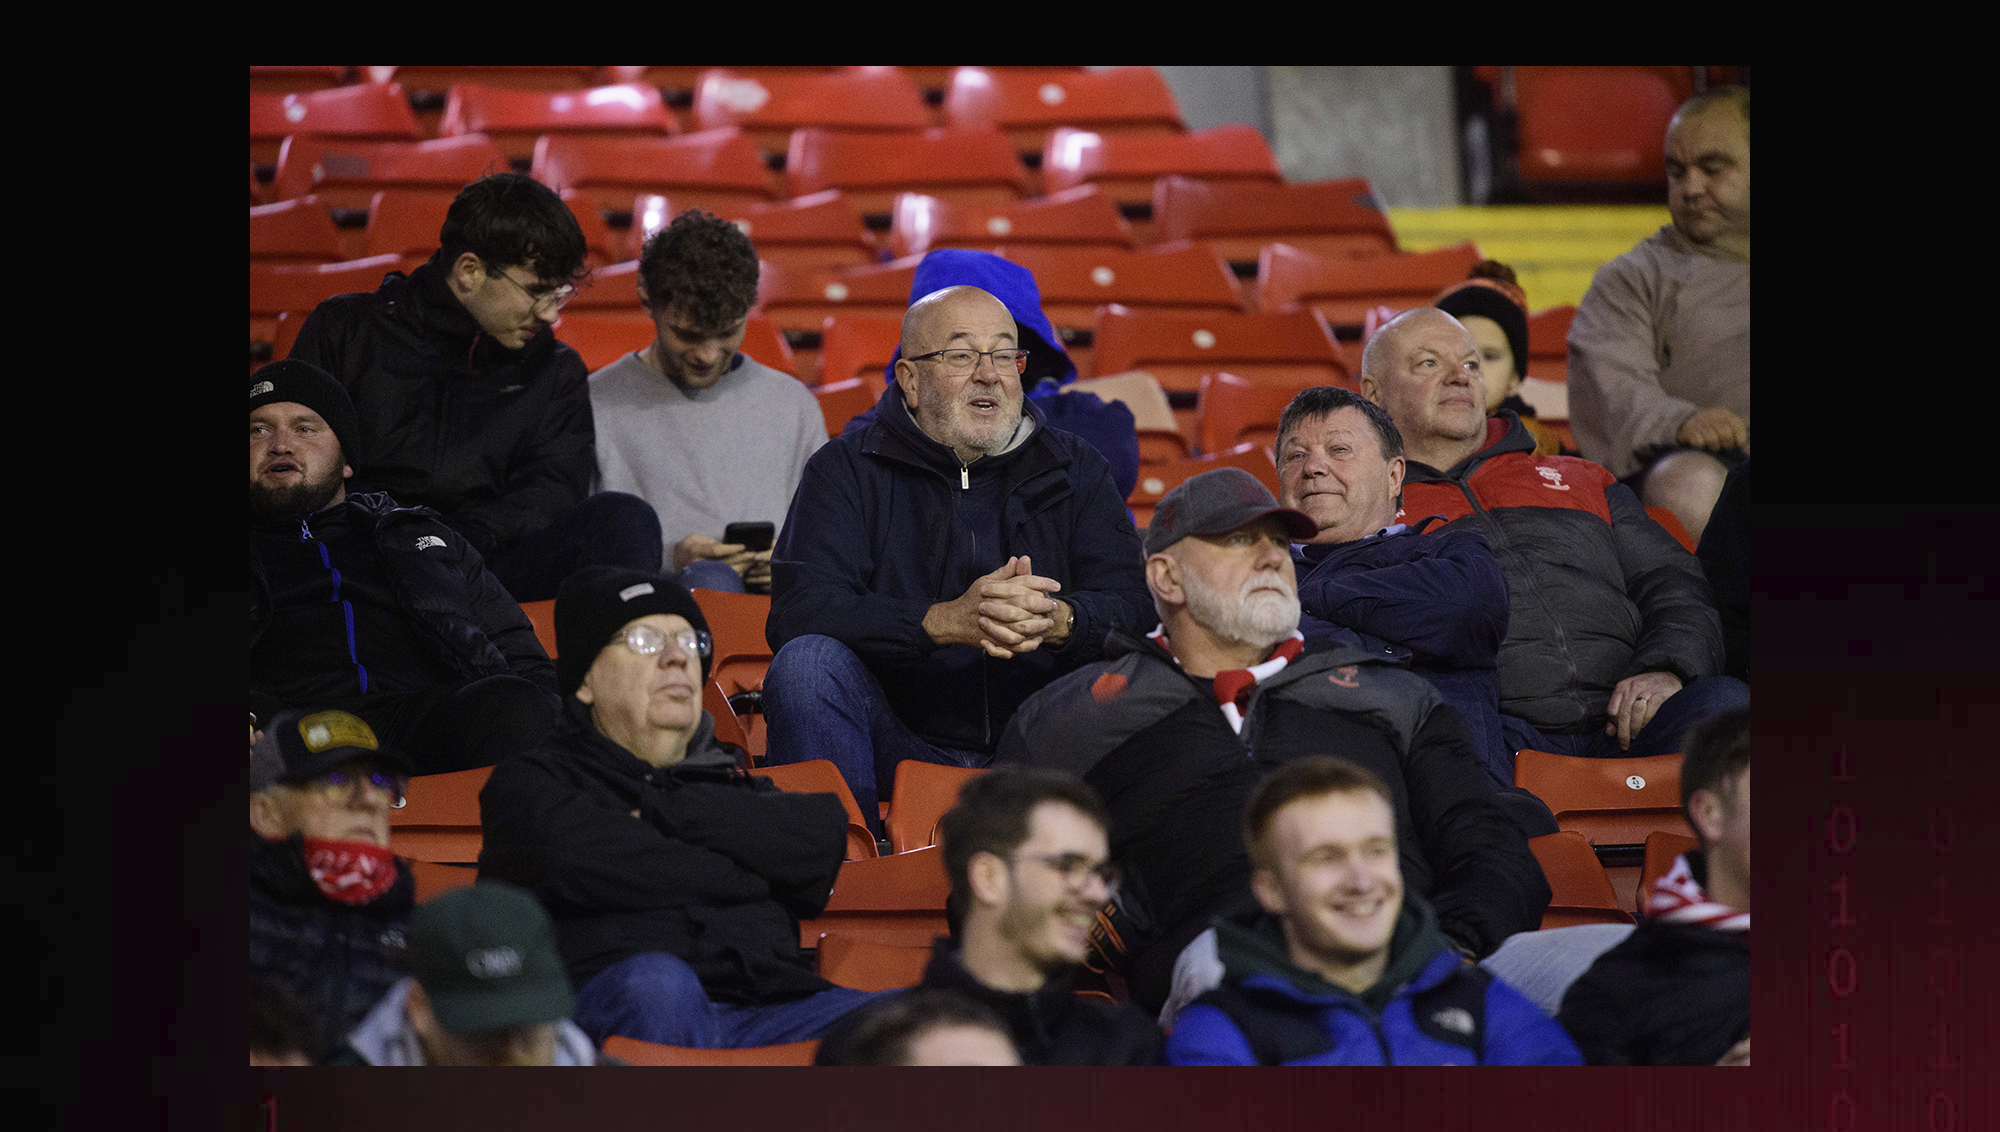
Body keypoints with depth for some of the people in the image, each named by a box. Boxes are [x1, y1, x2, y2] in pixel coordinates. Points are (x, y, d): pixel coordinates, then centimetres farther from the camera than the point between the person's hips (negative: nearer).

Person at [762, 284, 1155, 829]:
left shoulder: (1073, 469, 13)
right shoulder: (848, 470, 6)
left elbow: (1134, 605, -1)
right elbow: (797, 610, -12)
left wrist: (1057, 619, -26)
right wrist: (947, 621, -26)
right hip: (900, 743, 0)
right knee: (808, 661, -27)